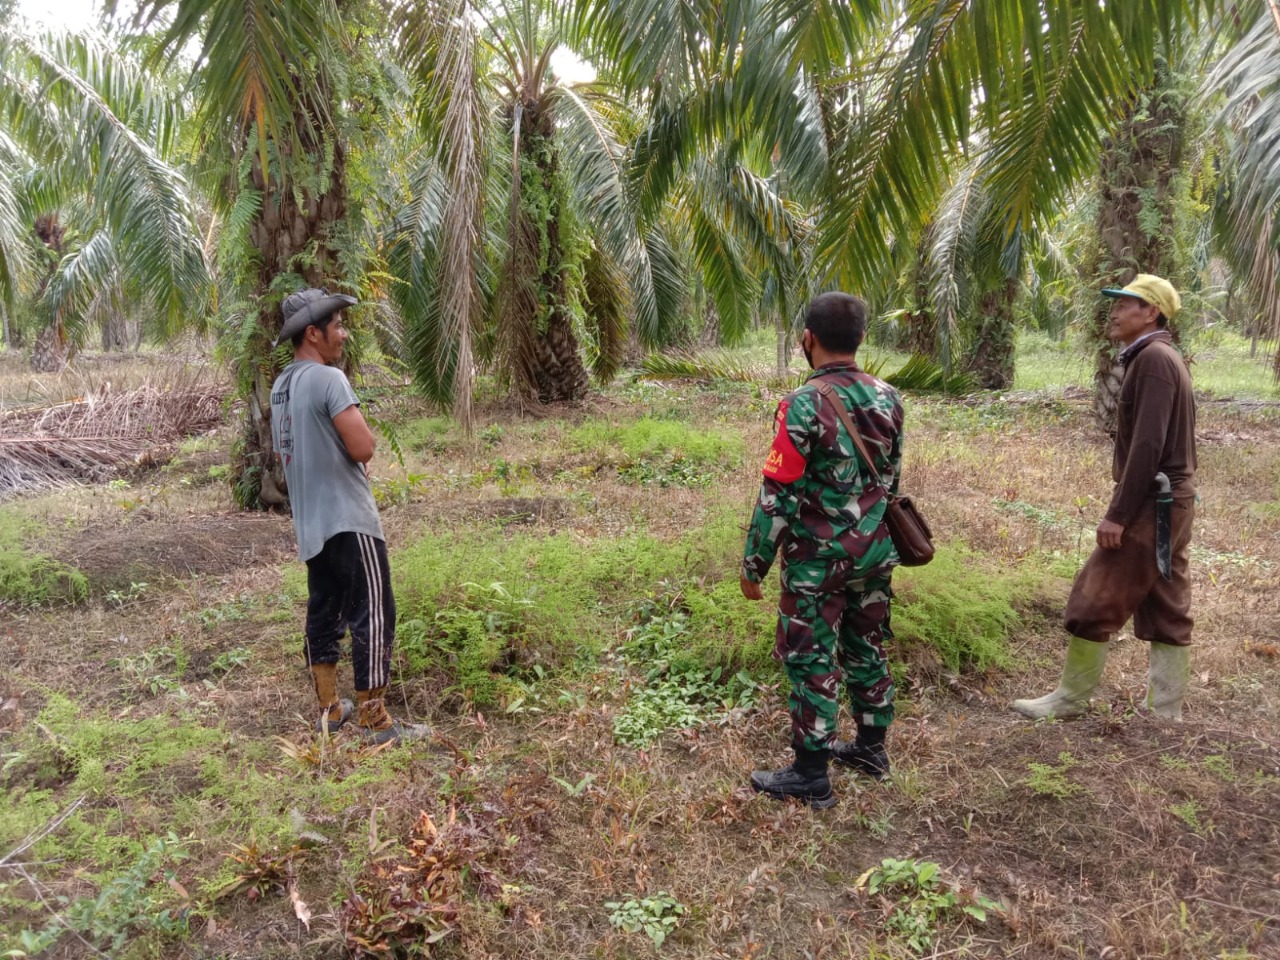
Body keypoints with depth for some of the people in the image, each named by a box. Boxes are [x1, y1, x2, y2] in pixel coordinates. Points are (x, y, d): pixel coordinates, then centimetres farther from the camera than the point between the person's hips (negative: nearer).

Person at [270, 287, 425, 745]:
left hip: (311, 522, 9)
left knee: (324, 611, 15)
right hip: (347, 519, -9)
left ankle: (328, 709, 24)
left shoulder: (281, 386, 12)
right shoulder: (329, 379, -17)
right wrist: (362, 428, 0)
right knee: (373, 615, -3)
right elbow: (363, 448, -21)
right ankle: (373, 720, 1)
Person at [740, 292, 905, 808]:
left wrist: (754, 564, -9)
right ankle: (871, 747, 35)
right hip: (874, 552, 7)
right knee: (867, 649, 19)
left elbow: (778, 495, -19)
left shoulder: (804, 405, -20)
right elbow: (891, 476, 12)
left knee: (812, 663, 5)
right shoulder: (887, 396, 1)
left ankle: (811, 775, 15)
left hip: (818, 559, -7)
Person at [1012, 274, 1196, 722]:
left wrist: (1118, 513, -21)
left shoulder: (1153, 359, -15)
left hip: (1150, 505, -10)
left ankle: (1070, 698, 9)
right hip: (1168, 503, 10)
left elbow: (1147, 446, -22)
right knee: (1166, 609, 11)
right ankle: (1166, 710, 18)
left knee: (1094, 599, -3)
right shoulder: (1161, 358, 15)